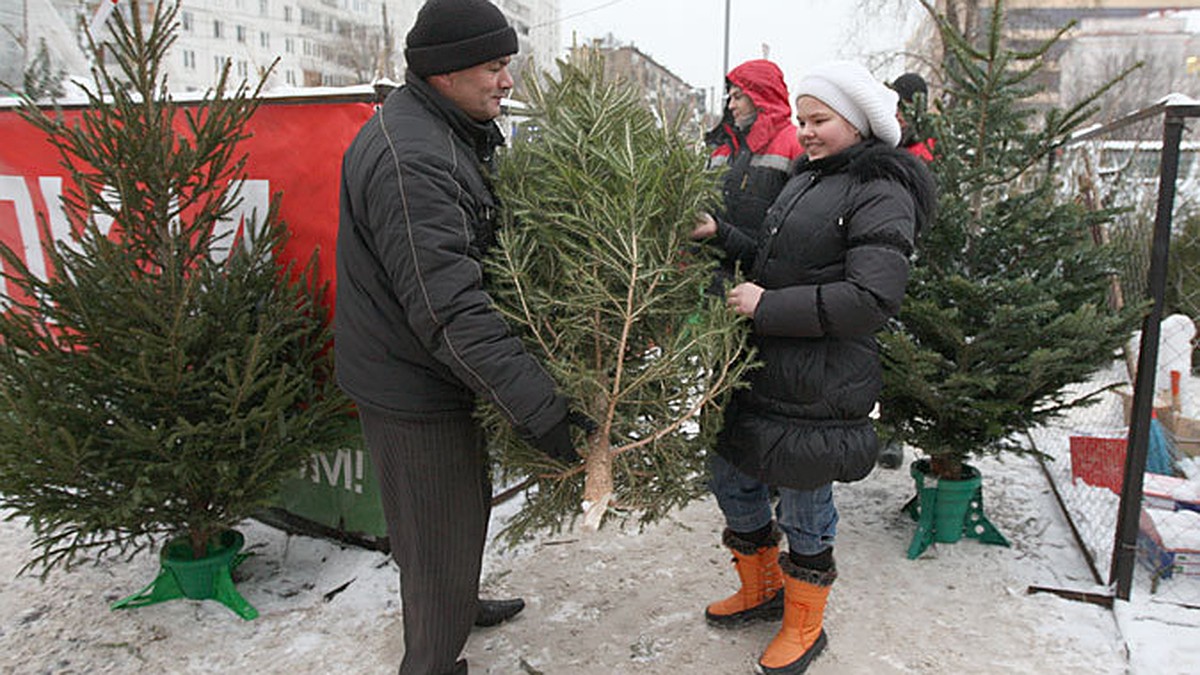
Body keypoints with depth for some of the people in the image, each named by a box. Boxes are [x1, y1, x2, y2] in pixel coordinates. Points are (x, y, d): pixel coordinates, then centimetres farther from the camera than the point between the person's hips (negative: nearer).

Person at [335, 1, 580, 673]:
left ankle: (458, 605, 51)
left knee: (467, 502, 27)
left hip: (434, 369, 10)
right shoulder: (409, 160, -28)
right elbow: (448, 308, -34)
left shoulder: (452, 132, 8)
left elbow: (480, 250, 15)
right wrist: (540, 408, -35)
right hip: (412, 388, -10)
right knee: (440, 532, 6)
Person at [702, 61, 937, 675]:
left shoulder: (881, 193, -12)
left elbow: (872, 297, -22)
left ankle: (804, 624, 32)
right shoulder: (805, 179, 14)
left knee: (803, 509, 7)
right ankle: (762, 590, 43)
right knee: (732, 480, 18)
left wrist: (767, 306, -20)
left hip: (817, 387, -9)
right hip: (760, 369, 9)